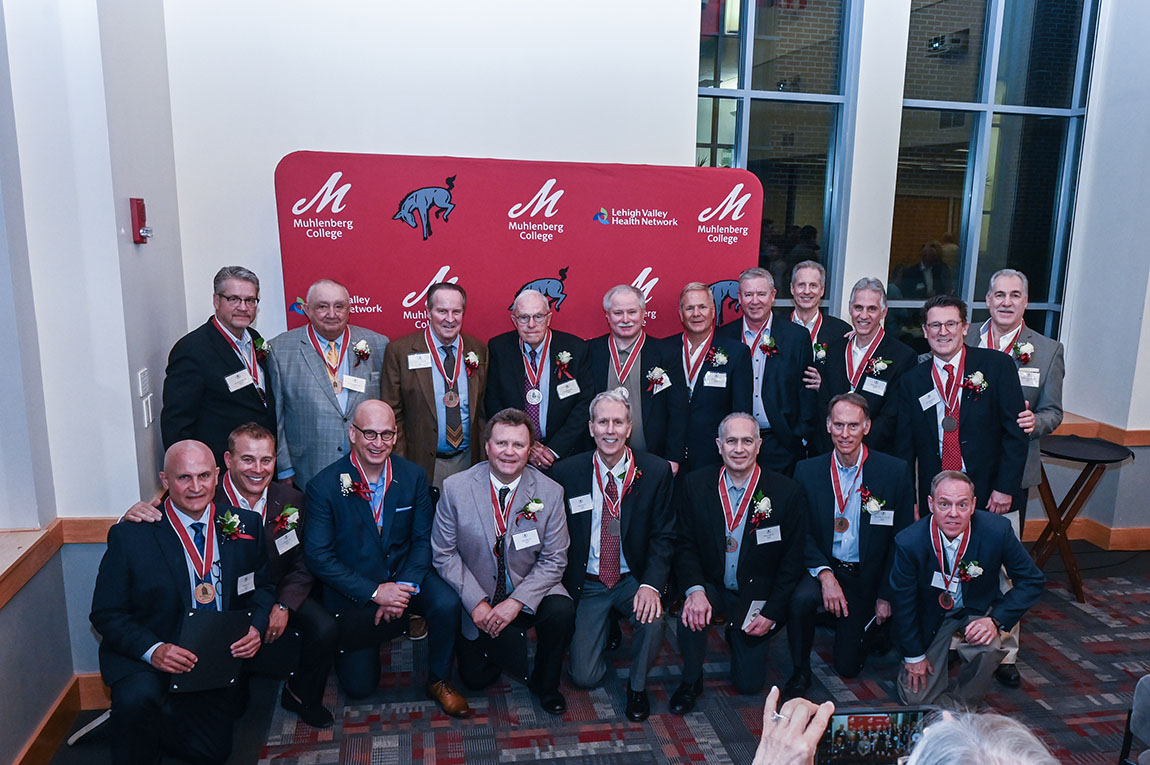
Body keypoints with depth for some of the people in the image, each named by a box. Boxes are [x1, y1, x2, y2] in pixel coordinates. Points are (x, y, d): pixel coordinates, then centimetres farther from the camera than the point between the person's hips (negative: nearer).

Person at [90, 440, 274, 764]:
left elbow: (263, 586, 7)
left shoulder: (244, 526, -4)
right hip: (144, 659, -3)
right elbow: (106, 614, -9)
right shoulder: (130, 536, -13)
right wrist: (153, 650, -26)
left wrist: (256, 628, -14)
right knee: (138, 698, -35)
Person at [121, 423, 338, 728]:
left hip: (277, 592, 2)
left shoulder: (291, 501, -5)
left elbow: (303, 564, 1)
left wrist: (284, 605, -13)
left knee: (324, 628, -20)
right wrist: (134, 516, -41)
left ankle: (302, 696, 11)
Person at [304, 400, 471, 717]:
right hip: (352, 590, -2)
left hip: (404, 575, 2)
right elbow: (318, 557, -15)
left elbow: (423, 540, -2)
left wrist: (404, 587, -18)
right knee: (359, 686, -4)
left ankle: (439, 681, -2)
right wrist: (374, 592, -21)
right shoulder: (324, 486, -15)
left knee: (447, 604, -28)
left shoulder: (413, 476, -6)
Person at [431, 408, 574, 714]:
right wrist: (476, 602, -17)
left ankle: (544, 683, 1)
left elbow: (554, 559, -9)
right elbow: (444, 553, -7)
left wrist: (516, 602, -21)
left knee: (561, 612, -29)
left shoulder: (550, 492, -12)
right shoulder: (455, 488, -13)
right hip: (476, 597, 0)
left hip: (529, 591, 0)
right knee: (475, 678, -3)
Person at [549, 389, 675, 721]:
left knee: (652, 617, -31)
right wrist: (562, 587, -11)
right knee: (585, 677, -5)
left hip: (633, 579, 0)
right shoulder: (565, 472, -8)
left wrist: (651, 583, -22)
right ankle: (607, 630, 30)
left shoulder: (656, 471, -8)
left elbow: (663, 536, -6)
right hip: (586, 582, 0)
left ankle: (637, 685, 2)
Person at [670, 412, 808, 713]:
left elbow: (793, 560, -5)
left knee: (749, 683, 0)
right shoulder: (695, 485, -7)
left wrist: (772, 613, -9)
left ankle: (738, 637, 34)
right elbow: (684, 545, -5)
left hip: (755, 596, 0)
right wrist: (695, 589, -23)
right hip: (710, 586, 0)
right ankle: (691, 681, -3)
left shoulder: (787, 492, -11)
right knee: (692, 613, -32)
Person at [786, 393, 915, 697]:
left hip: (868, 575, 0)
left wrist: (886, 595, -4)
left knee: (849, 666, 4)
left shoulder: (895, 471, -9)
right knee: (801, 598, -34)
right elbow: (801, 532, -5)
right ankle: (801, 672, -7)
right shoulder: (807, 471, -6)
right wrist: (824, 573, -22)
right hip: (822, 566, 0)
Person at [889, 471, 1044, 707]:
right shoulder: (909, 542, -25)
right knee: (915, 699, -2)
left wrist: (996, 620, -23)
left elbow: (1032, 581, -10)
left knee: (988, 648, -34)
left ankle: (960, 705, -4)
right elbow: (903, 601, -11)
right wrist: (914, 655, -3)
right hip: (931, 616, 0)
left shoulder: (997, 531, -24)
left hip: (978, 611, 0)